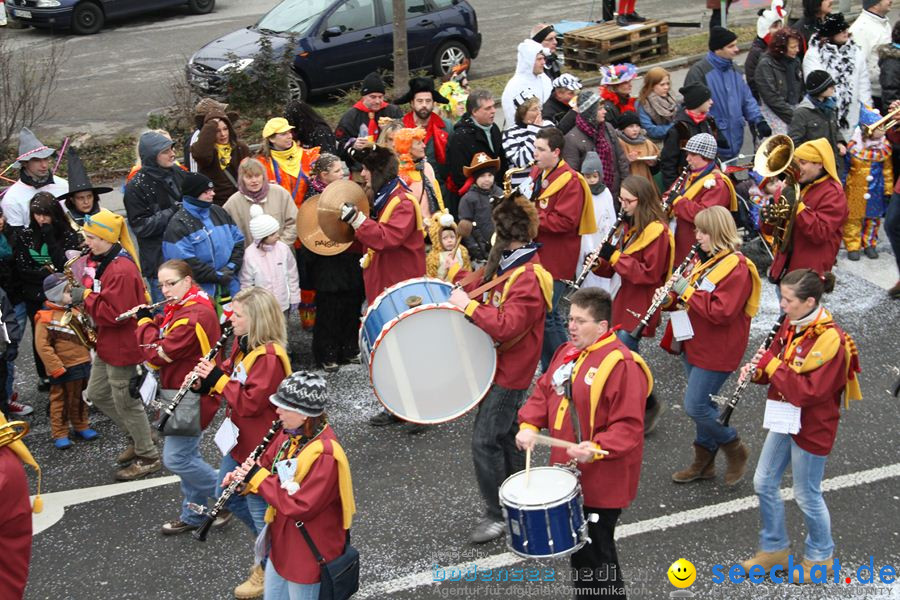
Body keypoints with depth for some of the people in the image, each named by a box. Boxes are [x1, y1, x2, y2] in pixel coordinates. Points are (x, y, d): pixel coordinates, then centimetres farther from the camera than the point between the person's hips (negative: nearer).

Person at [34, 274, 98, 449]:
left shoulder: (74, 312, 7)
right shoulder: (45, 318, -15)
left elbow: (85, 334, 21)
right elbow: (42, 346, -18)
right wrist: (56, 368, -20)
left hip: (82, 364, 7)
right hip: (63, 369, -7)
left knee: (80, 398, 18)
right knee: (60, 401, 5)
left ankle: (81, 426, 32)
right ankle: (59, 434, 13)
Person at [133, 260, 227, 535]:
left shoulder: (194, 316, -25)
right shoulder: (181, 308, 8)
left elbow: (158, 355, -23)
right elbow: (165, 334, 16)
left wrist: (145, 322, -10)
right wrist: (149, 320, 0)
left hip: (191, 398, -10)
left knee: (176, 458, -7)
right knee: (187, 455, 16)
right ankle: (193, 515, 27)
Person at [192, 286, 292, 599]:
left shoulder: (269, 357, -27)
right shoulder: (242, 345, 3)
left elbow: (250, 401, -30)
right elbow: (230, 377, 10)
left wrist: (217, 379, -27)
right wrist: (204, 381, -10)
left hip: (259, 445, -10)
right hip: (239, 439, 10)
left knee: (258, 507, 5)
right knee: (229, 495, 22)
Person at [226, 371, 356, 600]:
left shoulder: (325, 454, -30)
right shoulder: (290, 434, -4)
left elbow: (300, 507, -30)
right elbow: (268, 464, 10)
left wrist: (257, 477, -25)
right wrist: (243, 476, -12)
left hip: (308, 556, -8)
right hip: (281, 546, 8)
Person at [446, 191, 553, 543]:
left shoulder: (529, 277, -25)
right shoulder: (507, 263, 7)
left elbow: (506, 327, -33)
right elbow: (488, 293, 21)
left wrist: (468, 306, -28)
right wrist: (458, 277, 11)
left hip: (510, 372, -10)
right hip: (499, 365, 10)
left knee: (485, 441, -8)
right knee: (504, 434, 21)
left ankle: (498, 514, 5)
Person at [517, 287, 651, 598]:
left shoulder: (621, 364, -20)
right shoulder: (567, 353, 6)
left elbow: (629, 426, -23)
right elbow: (543, 392, 13)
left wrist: (596, 449, -35)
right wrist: (529, 425, -3)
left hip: (602, 483, -8)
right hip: (568, 473, 8)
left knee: (596, 555, 2)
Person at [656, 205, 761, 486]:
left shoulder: (737, 268, -20)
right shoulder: (706, 260, 9)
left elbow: (721, 312, -27)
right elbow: (691, 298, 19)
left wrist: (686, 289, -23)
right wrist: (670, 297, -3)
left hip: (716, 352, -9)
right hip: (694, 344, 9)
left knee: (695, 406, -8)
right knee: (702, 404, 16)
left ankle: (735, 449, 13)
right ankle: (704, 462, 29)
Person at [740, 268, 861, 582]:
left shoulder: (830, 339, -26)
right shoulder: (792, 323, -2)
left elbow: (808, 392, -29)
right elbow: (778, 364, 11)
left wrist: (770, 363, -25)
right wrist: (758, 369, -11)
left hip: (812, 427, -8)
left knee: (806, 495, 7)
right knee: (764, 483, 14)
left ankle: (821, 557, 30)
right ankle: (775, 548, 33)